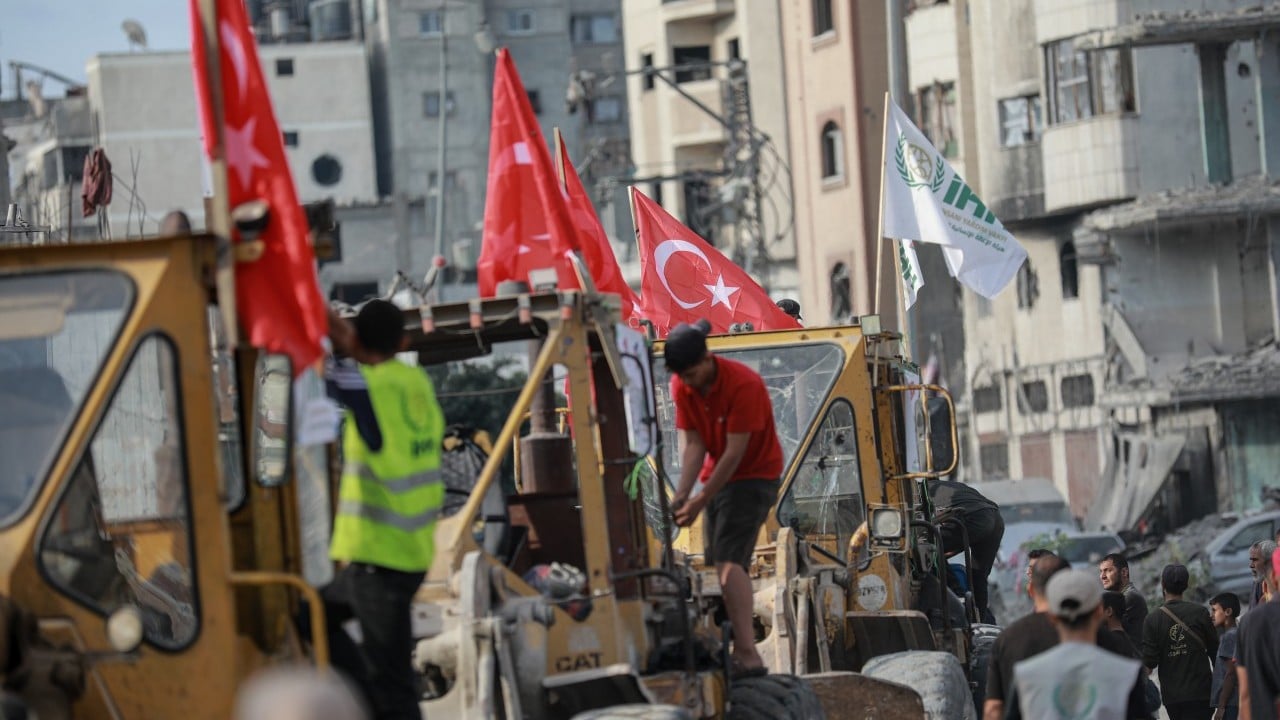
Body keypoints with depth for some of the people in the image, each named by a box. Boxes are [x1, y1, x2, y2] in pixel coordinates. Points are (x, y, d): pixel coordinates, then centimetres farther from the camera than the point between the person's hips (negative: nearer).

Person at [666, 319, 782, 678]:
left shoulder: (743, 384, -27)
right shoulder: (682, 386, -6)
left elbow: (735, 451, -26)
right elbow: (693, 442, -6)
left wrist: (701, 501, -25)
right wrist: (683, 494, -19)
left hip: (754, 474, -8)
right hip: (717, 475, 8)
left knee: (729, 561, -22)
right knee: (717, 563, 7)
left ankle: (748, 654, -31)